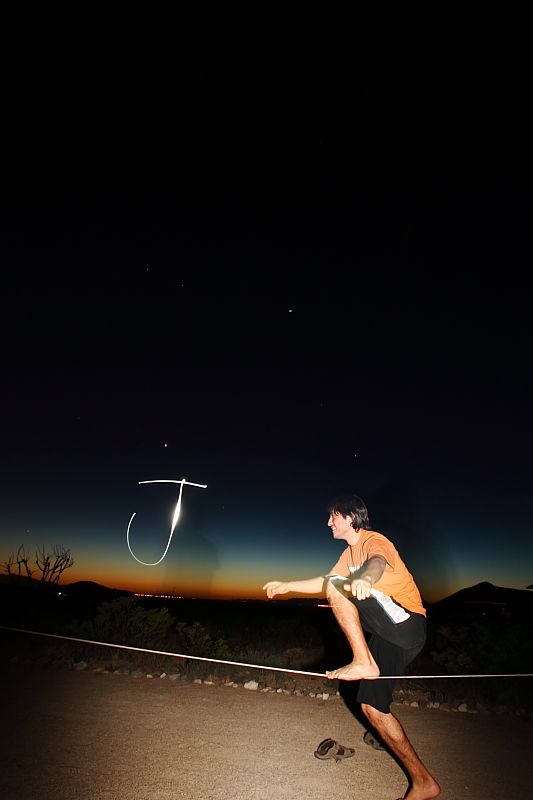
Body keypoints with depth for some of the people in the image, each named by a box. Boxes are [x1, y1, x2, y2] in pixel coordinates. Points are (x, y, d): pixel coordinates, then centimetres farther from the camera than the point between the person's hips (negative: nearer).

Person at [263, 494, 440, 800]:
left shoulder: (374, 540, -11)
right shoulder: (350, 554, 18)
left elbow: (378, 562, -37)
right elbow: (323, 583, 26)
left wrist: (364, 578, -59)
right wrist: (287, 586, 23)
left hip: (408, 623, -10)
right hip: (390, 634, 10)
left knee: (336, 586, -22)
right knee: (372, 706, 10)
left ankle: (364, 662, -19)